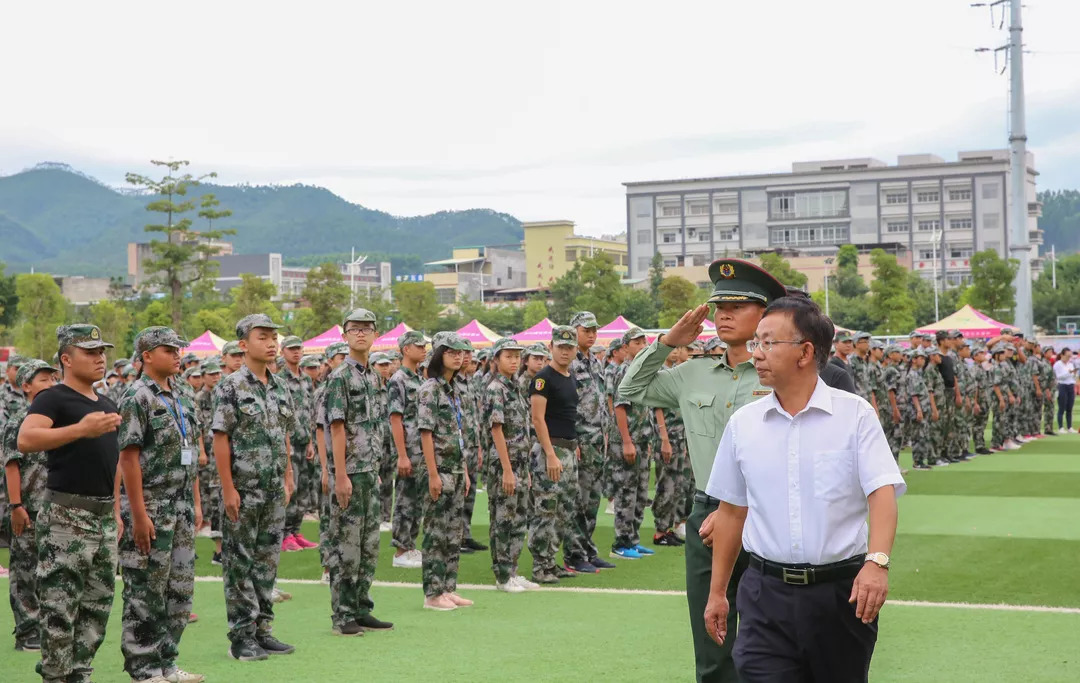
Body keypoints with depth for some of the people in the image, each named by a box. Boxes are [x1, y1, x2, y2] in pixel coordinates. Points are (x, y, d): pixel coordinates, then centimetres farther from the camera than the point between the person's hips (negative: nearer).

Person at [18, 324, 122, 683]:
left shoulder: (107, 405, 16)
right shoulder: (53, 399, -8)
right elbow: (25, 440, -26)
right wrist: (81, 429, -35)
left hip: (104, 516, 8)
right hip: (66, 515, -8)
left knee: (97, 606, 12)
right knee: (59, 609, -7)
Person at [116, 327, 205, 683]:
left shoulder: (182, 398, 13)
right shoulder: (137, 399, -11)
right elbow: (128, 457, -15)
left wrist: (196, 503, 14)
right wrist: (139, 515, -19)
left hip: (182, 508, 8)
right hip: (150, 507, -8)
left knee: (180, 589, 11)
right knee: (145, 592, -2)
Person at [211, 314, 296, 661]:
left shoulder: (280, 388, 11)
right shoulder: (231, 387, -10)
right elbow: (220, 440, -12)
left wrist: (288, 478, 11)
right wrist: (228, 489, -16)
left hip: (275, 492, 7)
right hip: (243, 491, -6)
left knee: (267, 561, 11)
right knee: (239, 564, 0)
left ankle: (263, 630, 19)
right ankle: (241, 637, 6)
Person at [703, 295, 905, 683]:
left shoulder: (856, 414, -3)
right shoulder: (743, 424, 7)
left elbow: (882, 491, -13)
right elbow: (731, 512, 14)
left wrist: (877, 561, -30)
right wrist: (717, 592, 15)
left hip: (841, 592, -2)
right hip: (766, 593, 2)